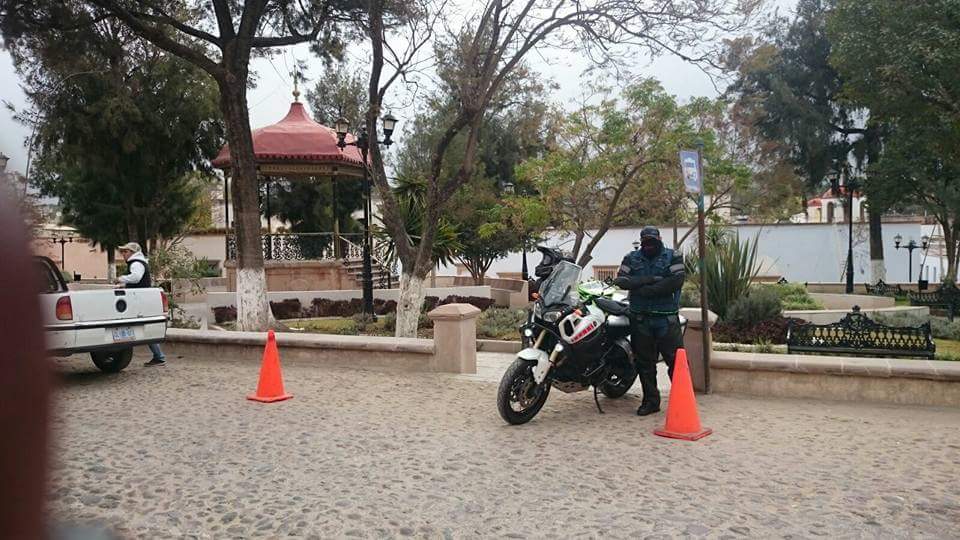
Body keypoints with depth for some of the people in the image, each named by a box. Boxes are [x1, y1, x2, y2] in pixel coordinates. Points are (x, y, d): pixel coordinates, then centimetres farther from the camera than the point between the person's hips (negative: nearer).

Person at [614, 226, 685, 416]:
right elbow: (620, 280, -5)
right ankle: (650, 401, 17)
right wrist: (648, 280, -15)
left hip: (667, 317, -3)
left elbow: (677, 281, -13)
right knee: (645, 363, 8)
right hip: (640, 319, 3)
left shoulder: (673, 257, 3)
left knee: (676, 359, -3)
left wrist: (647, 290, -14)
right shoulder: (631, 258, 10)